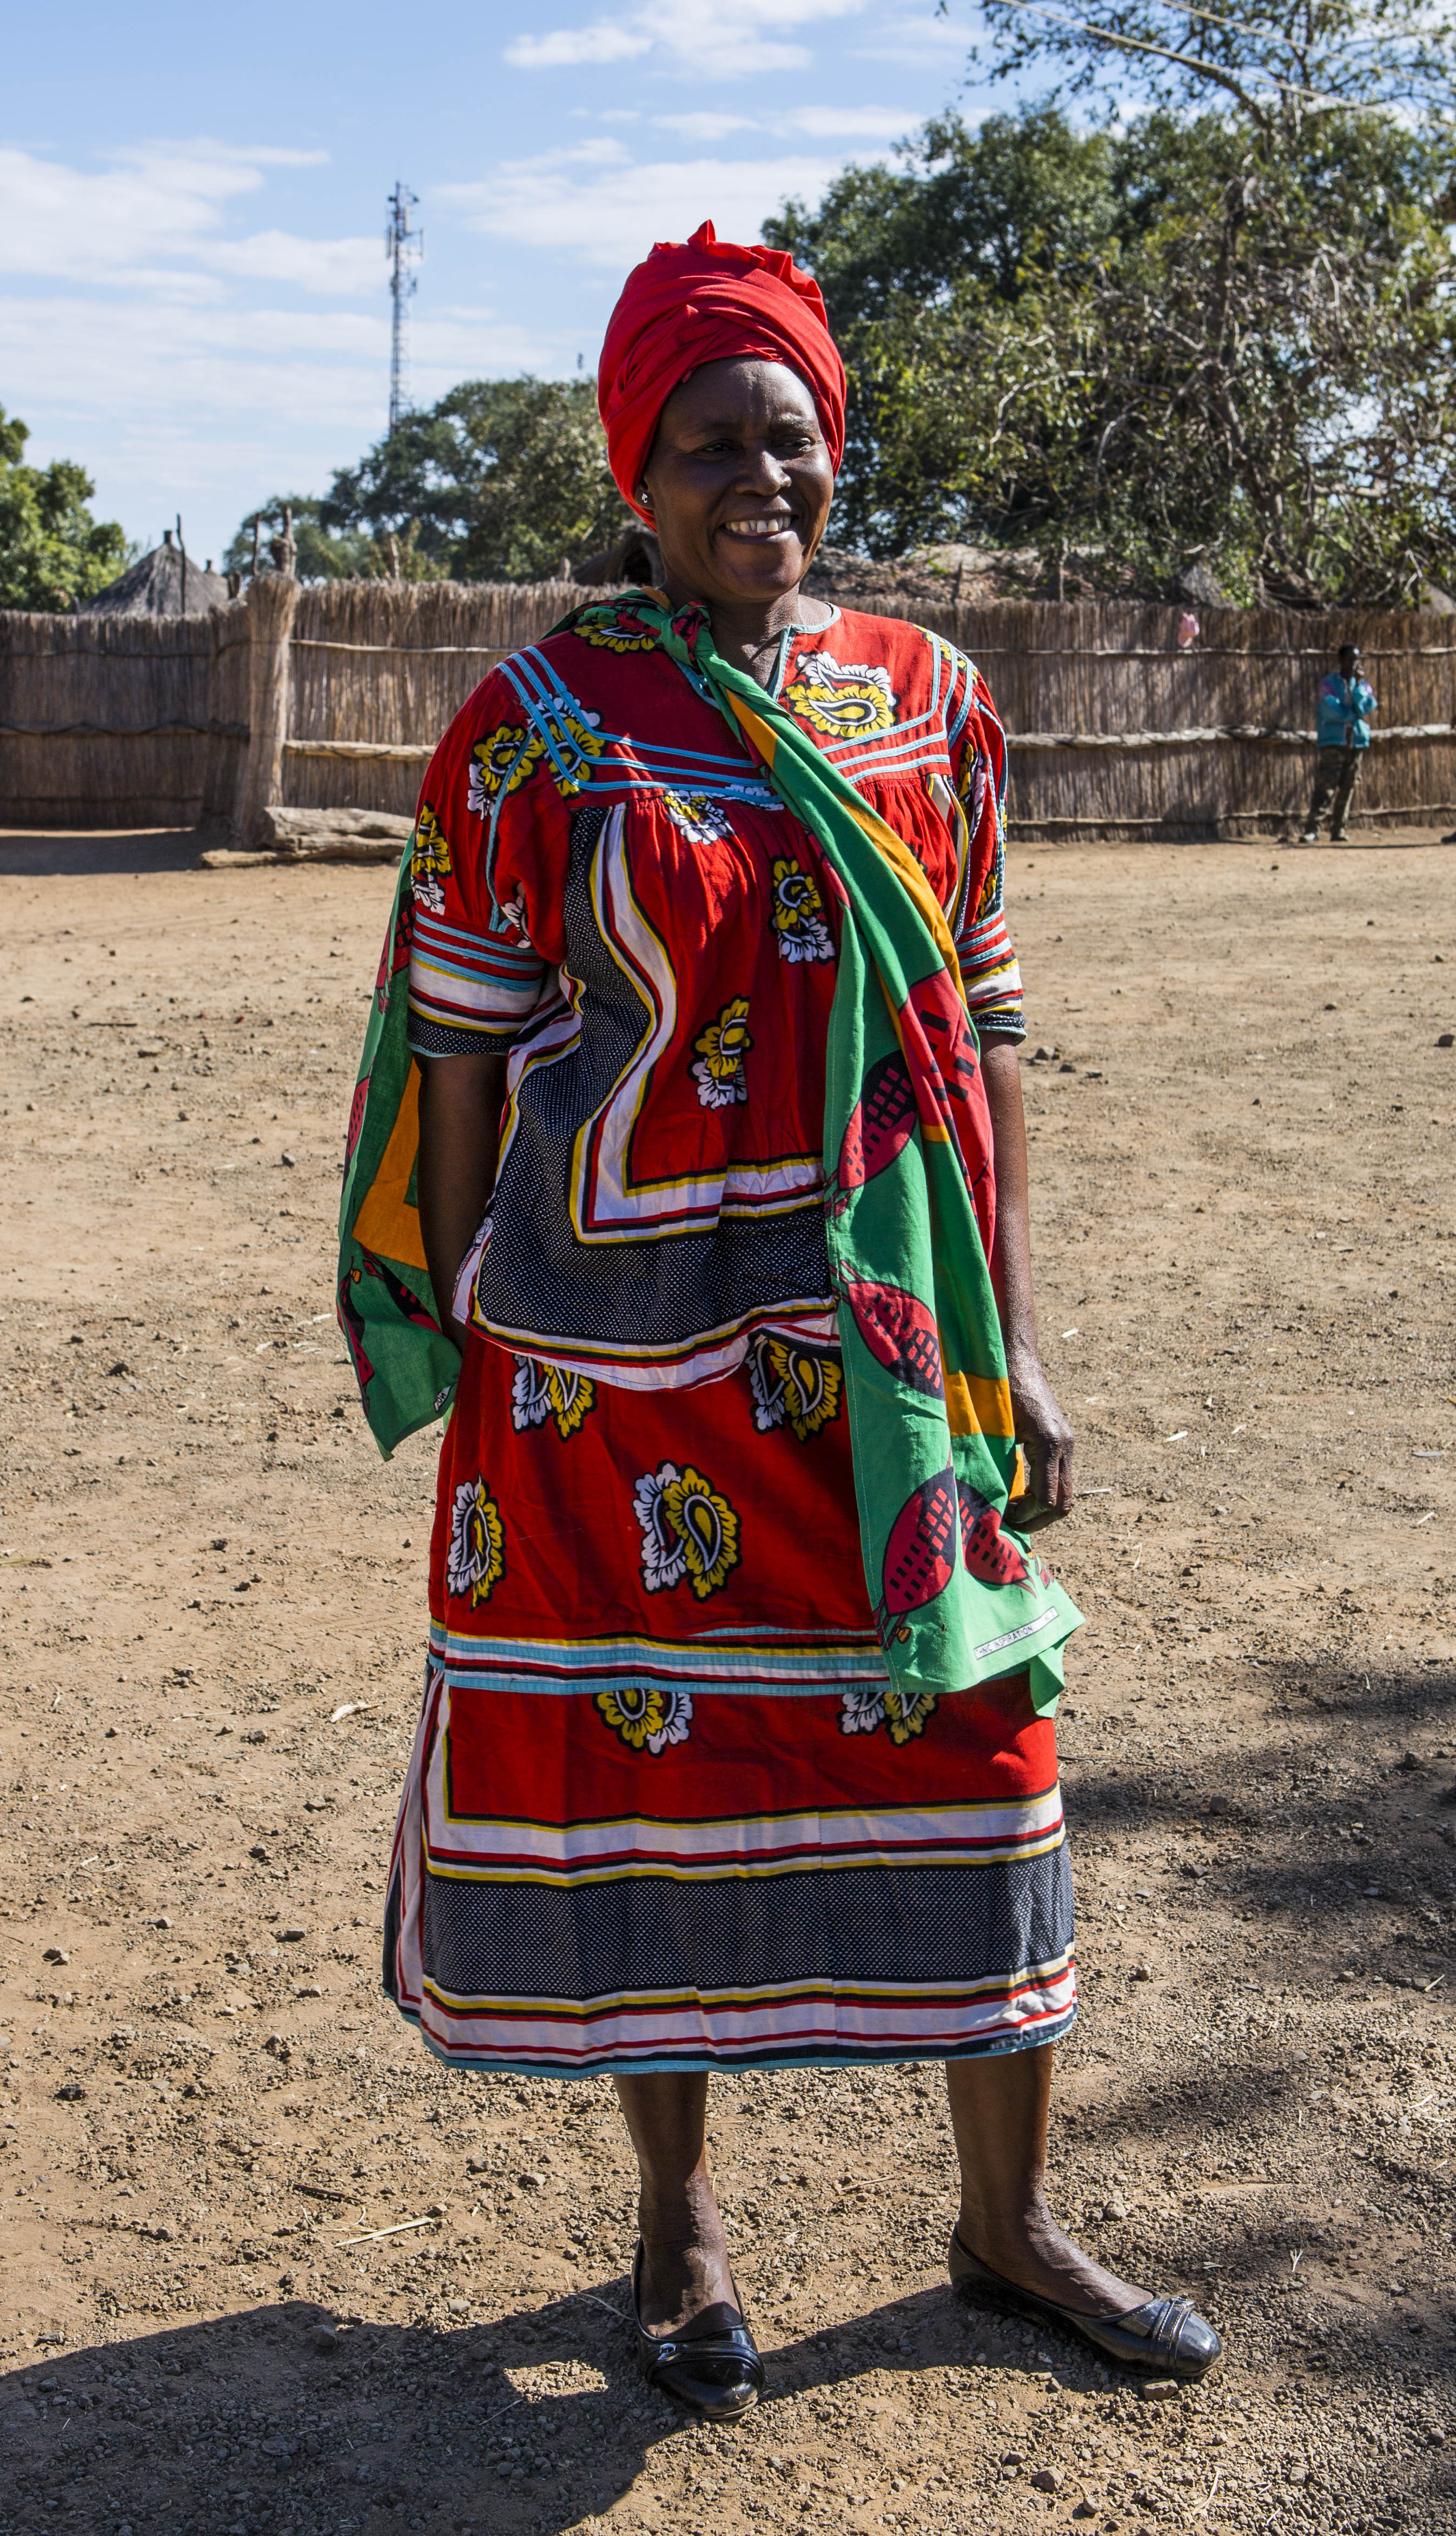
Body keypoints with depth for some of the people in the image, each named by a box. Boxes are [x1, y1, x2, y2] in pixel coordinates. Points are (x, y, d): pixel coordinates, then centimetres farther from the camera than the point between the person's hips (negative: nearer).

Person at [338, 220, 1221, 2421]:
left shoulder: (928, 703, 6)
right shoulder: (539, 720, -3)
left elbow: (978, 1033, 7)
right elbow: (465, 1051, -2)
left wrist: (1013, 1338, 3)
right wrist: (464, 1360, -4)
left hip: (883, 1343, 3)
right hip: (619, 1346, -2)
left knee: (971, 1752, 7)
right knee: (646, 1759, 7)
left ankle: (1009, 2217, 28)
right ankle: (679, 2216, 30)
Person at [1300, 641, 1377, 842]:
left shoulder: (1364, 686, 14)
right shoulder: (1329, 683, 4)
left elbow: (1363, 710, -4)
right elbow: (1332, 710, -11)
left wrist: (1357, 684, -8)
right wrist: (1355, 715, -6)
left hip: (1357, 743, 4)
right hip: (1333, 743, -4)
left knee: (1348, 790, 2)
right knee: (1325, 788, -13)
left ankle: (1339, 831, 7)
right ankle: (1313, 830, -16)